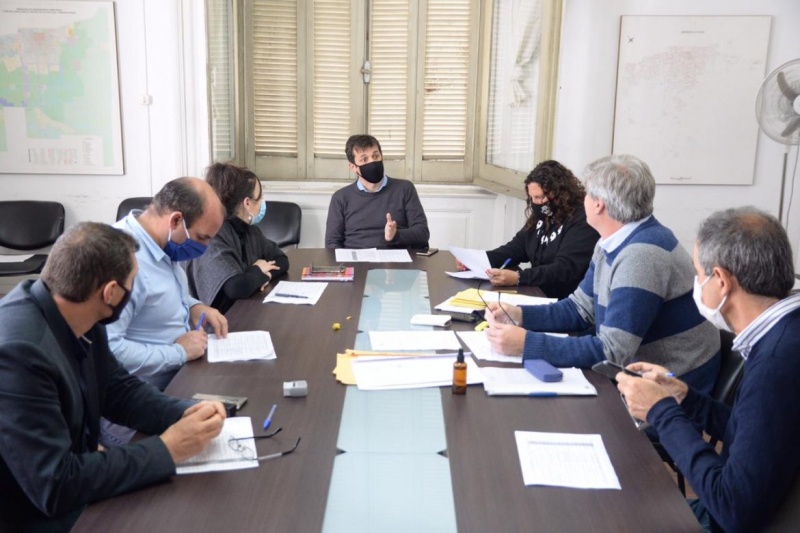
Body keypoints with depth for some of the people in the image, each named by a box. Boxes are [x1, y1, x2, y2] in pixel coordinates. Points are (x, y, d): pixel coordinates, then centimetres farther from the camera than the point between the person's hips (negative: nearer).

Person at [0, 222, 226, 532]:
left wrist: (184, 413, -9)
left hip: (71, 495, 7)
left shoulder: (75, 319, -6)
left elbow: (117, 389, 8)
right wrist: (166, 450, -22)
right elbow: (55, 486, -29)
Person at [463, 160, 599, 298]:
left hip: (564, 303, -7)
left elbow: (564, 270, -24)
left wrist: (518, 278, -34)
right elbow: (516, 248, 13)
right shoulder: (541, 216, 10)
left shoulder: (582, 222, -16)